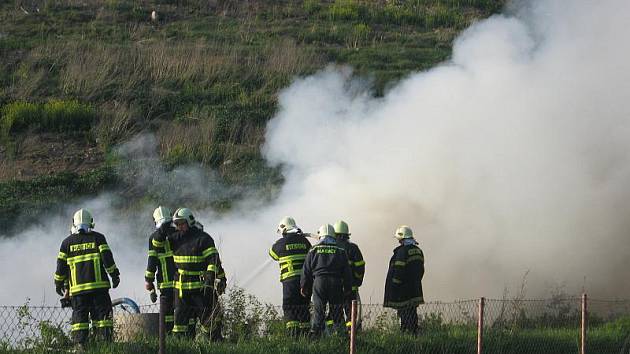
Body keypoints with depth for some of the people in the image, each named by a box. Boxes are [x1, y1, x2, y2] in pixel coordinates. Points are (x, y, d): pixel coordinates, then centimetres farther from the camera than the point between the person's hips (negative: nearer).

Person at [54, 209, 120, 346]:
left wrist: (59, 283, 19)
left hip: (77, 288, 1)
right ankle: (105, 341, -6)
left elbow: (61, 265, 9)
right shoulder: (97, 238, 2)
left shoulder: (67, 242, 7)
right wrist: (115, 275, 5)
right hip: (99, 285, -1)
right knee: (102, 314, 1)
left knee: (79, 317, 3)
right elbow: (107, 259, -3)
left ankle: (79, 344, -3)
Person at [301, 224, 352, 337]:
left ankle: (315, 334, -3)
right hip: (336, 283, 0)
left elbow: (307, 270, 6)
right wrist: (348, 288, 12)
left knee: (318, 311, 2)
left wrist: (304, 286, 12)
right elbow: (346, 271, 7)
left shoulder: (313, 250, 5)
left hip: (319, 281, 0)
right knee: (336, 311, 5)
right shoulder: (340, 251, 6)